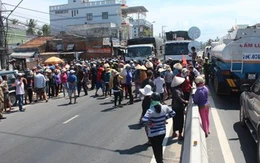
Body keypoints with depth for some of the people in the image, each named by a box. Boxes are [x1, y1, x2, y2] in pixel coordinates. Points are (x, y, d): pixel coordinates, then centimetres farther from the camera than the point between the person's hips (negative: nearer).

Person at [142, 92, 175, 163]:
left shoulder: (151, 110, -24)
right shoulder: (165, 107, -10)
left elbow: (144, 120, -36)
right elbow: (173, 113, 5)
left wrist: (149, 123, -17)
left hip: (153, 134, -6)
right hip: (163, 132, 6)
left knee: (156, 150, 10)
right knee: (160, 146, 30)